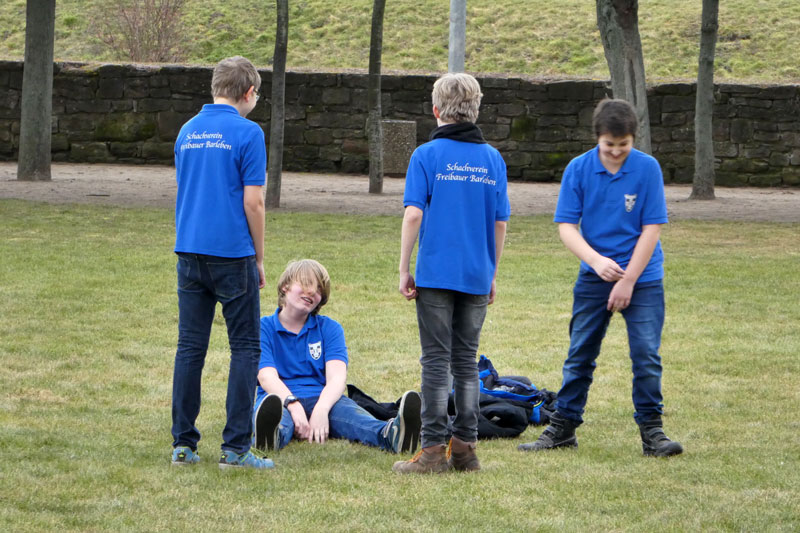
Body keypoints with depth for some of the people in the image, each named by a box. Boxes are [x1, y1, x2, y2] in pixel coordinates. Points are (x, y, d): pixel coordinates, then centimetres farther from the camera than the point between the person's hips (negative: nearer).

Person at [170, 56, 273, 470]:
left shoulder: (188, 131, 11)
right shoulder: (247, 133, -9)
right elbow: (252, 203, -10)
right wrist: (259, 258, 0)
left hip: (189, 252, 6)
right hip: (232, 253, -6)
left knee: (190, 347, 8)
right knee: (244, 348, 2)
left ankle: (183, 443, 7)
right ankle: (235, 447, -2)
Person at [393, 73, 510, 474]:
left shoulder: (427, 155, -5)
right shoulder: (492, 159, 6)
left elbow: (414, 214, -10)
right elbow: (500, 222, 8)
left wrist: (404, 270, -4)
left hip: (437, 273, -3)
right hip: (477, 275, 3)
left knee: (436, 361, -1)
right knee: (467, 360, 11)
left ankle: (433, 449, -3)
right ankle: (464, 447, 12)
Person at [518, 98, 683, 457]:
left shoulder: (647, 169, -8)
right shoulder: (579, 169, -5)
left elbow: (652, 228, -8)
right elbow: (566, 225, -5)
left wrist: (628, 280, -11)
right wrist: (595, 260, -22)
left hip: (642, 278, -2)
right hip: (593, 279, 2)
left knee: (646, 355, -6)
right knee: (580, 355, 7)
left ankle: (650, 429, 2)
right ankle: (563, 427, 15)